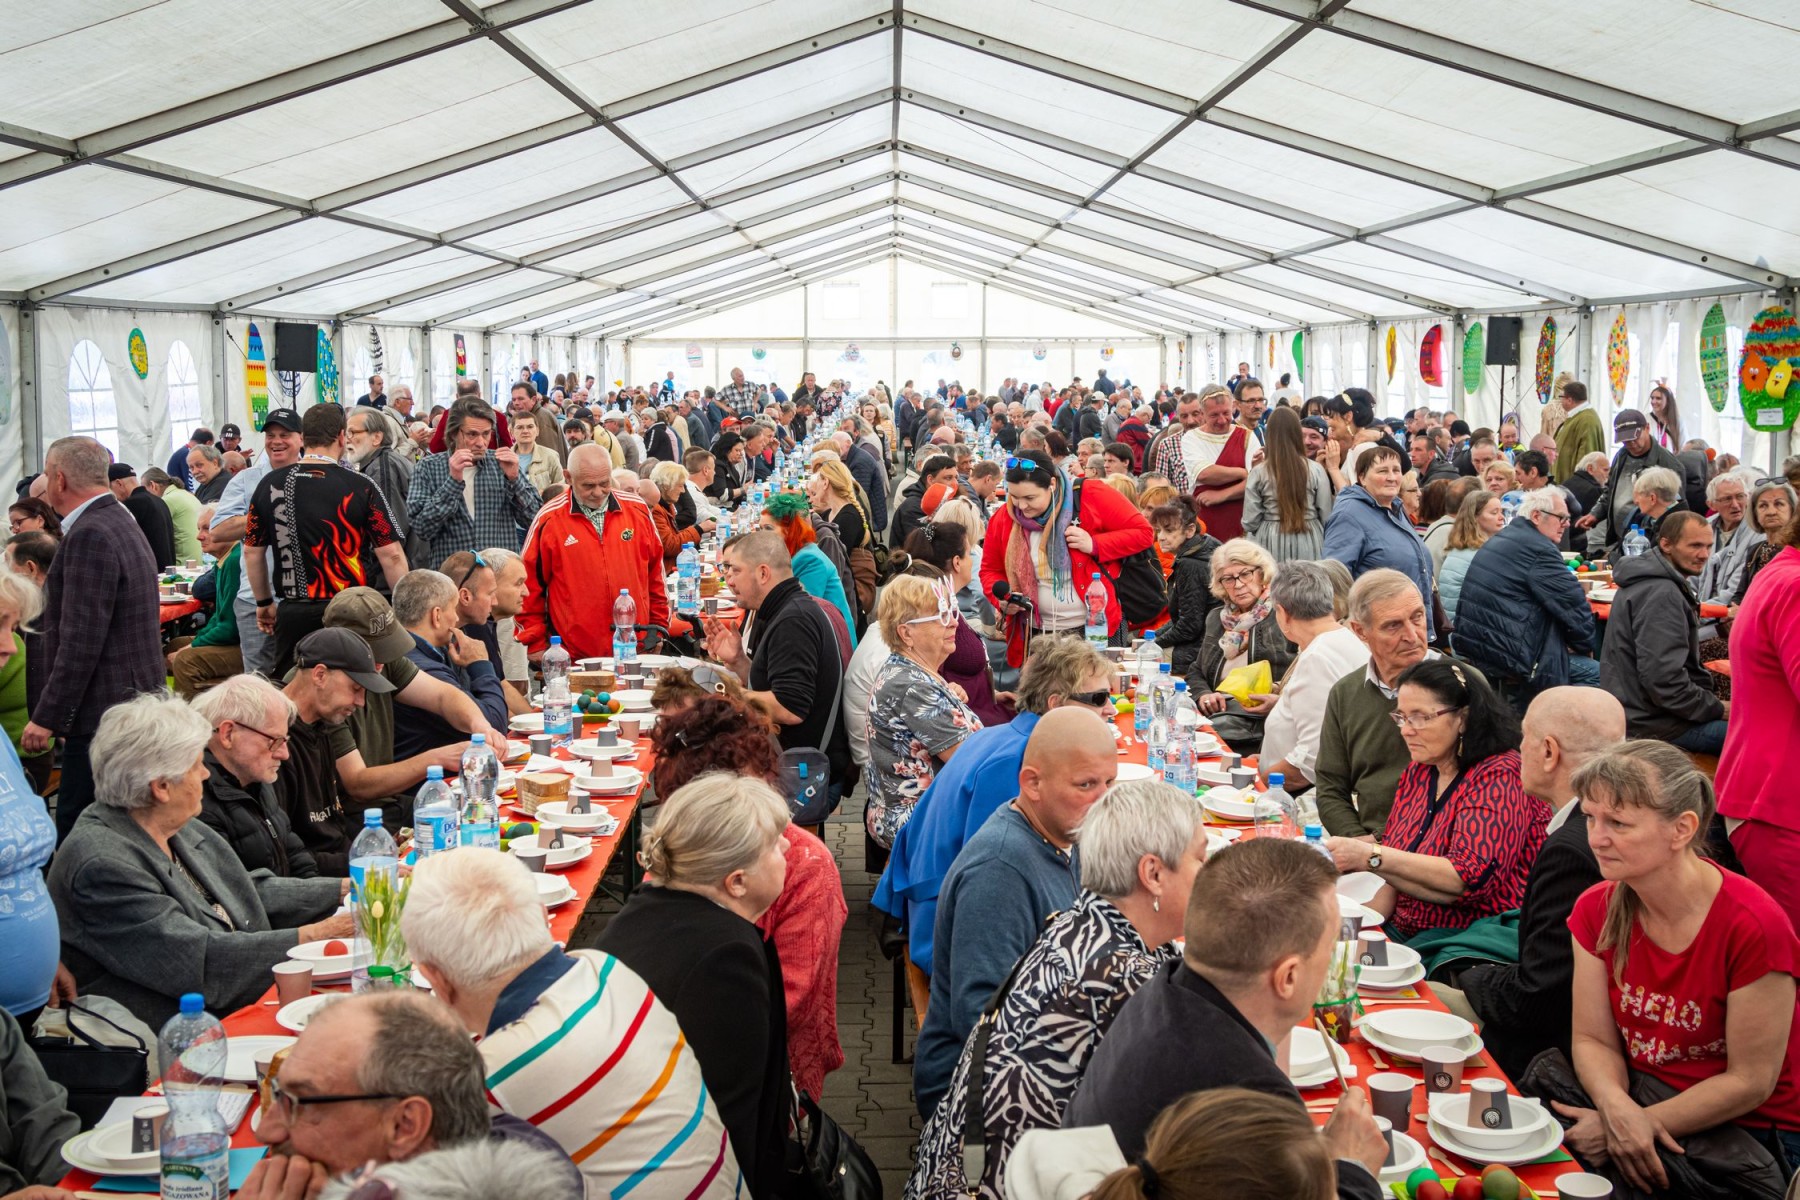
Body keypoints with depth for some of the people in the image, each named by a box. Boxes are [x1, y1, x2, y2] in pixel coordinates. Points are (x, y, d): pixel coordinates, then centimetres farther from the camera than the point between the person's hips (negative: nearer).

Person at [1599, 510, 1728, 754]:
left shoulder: (1649, 582, 13)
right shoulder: (1660, 594, -19)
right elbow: (1663, 679, -26)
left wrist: (1712, 702, 8)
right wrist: (1718, 709, -13)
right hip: (1652, 723, -10)